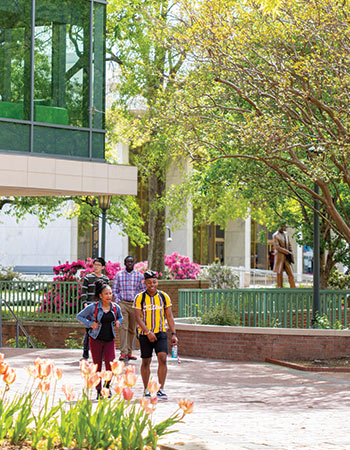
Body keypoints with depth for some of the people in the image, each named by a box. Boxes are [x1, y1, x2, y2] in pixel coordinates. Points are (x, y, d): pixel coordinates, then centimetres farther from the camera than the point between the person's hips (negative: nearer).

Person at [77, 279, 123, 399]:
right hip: (96, 340, -2)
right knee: (97, 366, 4)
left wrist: (118, 322, 0)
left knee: (111, 364, -12)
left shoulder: (115, 307, 2)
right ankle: (98, 390, 19)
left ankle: (107, 386, 13)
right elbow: (79, 316, 0)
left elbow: (120, 317, 22)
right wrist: (90, 324, -12)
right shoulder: (93, 307, -9)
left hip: (109, 340, 2)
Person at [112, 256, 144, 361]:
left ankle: (129, 352, 13)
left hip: (135, 304, 2)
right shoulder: (119, 275, 6)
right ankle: (123, 353, -17)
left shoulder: (139, 275, 7)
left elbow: (143, 290, 10)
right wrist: (118, 302, -2)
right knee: (123, 327, -13)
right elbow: (114, 290, 9)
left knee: (132, 329, 6)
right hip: (122, 304, -2)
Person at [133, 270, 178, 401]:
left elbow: (169, 316, 7)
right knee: (146, 362, 6)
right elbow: (138, 317, -8)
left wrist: (173, 334, 1)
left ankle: (161, 390, -10)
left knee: (162, 358, -15)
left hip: (161, 333, 1)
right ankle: (146, 390, 20)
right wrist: (148, 332, -18)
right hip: (145, 334, -1)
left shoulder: (164, 297, 3)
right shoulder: (139, 298, -4)